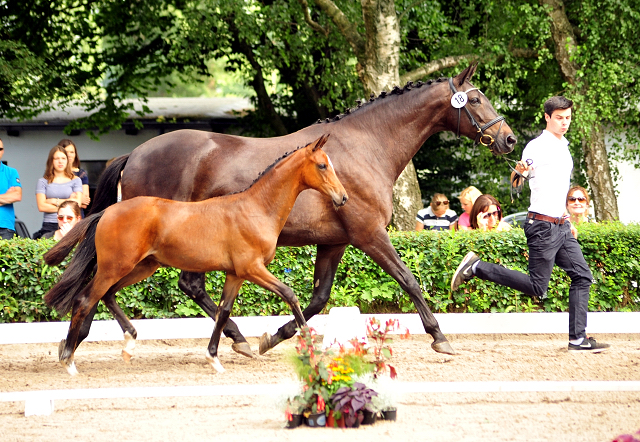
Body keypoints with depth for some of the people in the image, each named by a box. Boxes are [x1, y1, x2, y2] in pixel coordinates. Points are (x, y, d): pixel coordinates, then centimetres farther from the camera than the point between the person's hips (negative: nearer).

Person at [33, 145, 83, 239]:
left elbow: (77, 203, 1)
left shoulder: (75, 180, 12)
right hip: (49, 226, 0)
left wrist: (55, 201, -1)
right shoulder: (43, 182, 10)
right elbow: (41, 206, -1)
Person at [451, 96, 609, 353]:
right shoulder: (537, 147, -10)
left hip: (562, 226, 9)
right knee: (537, 288, -9)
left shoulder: (564, 148, 16)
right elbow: (516, 182, -16)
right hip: (543, 225, -9)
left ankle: (578, 339, 4)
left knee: (582, 277, 3)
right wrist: (520, 171, -39)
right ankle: (477, 268, 1)